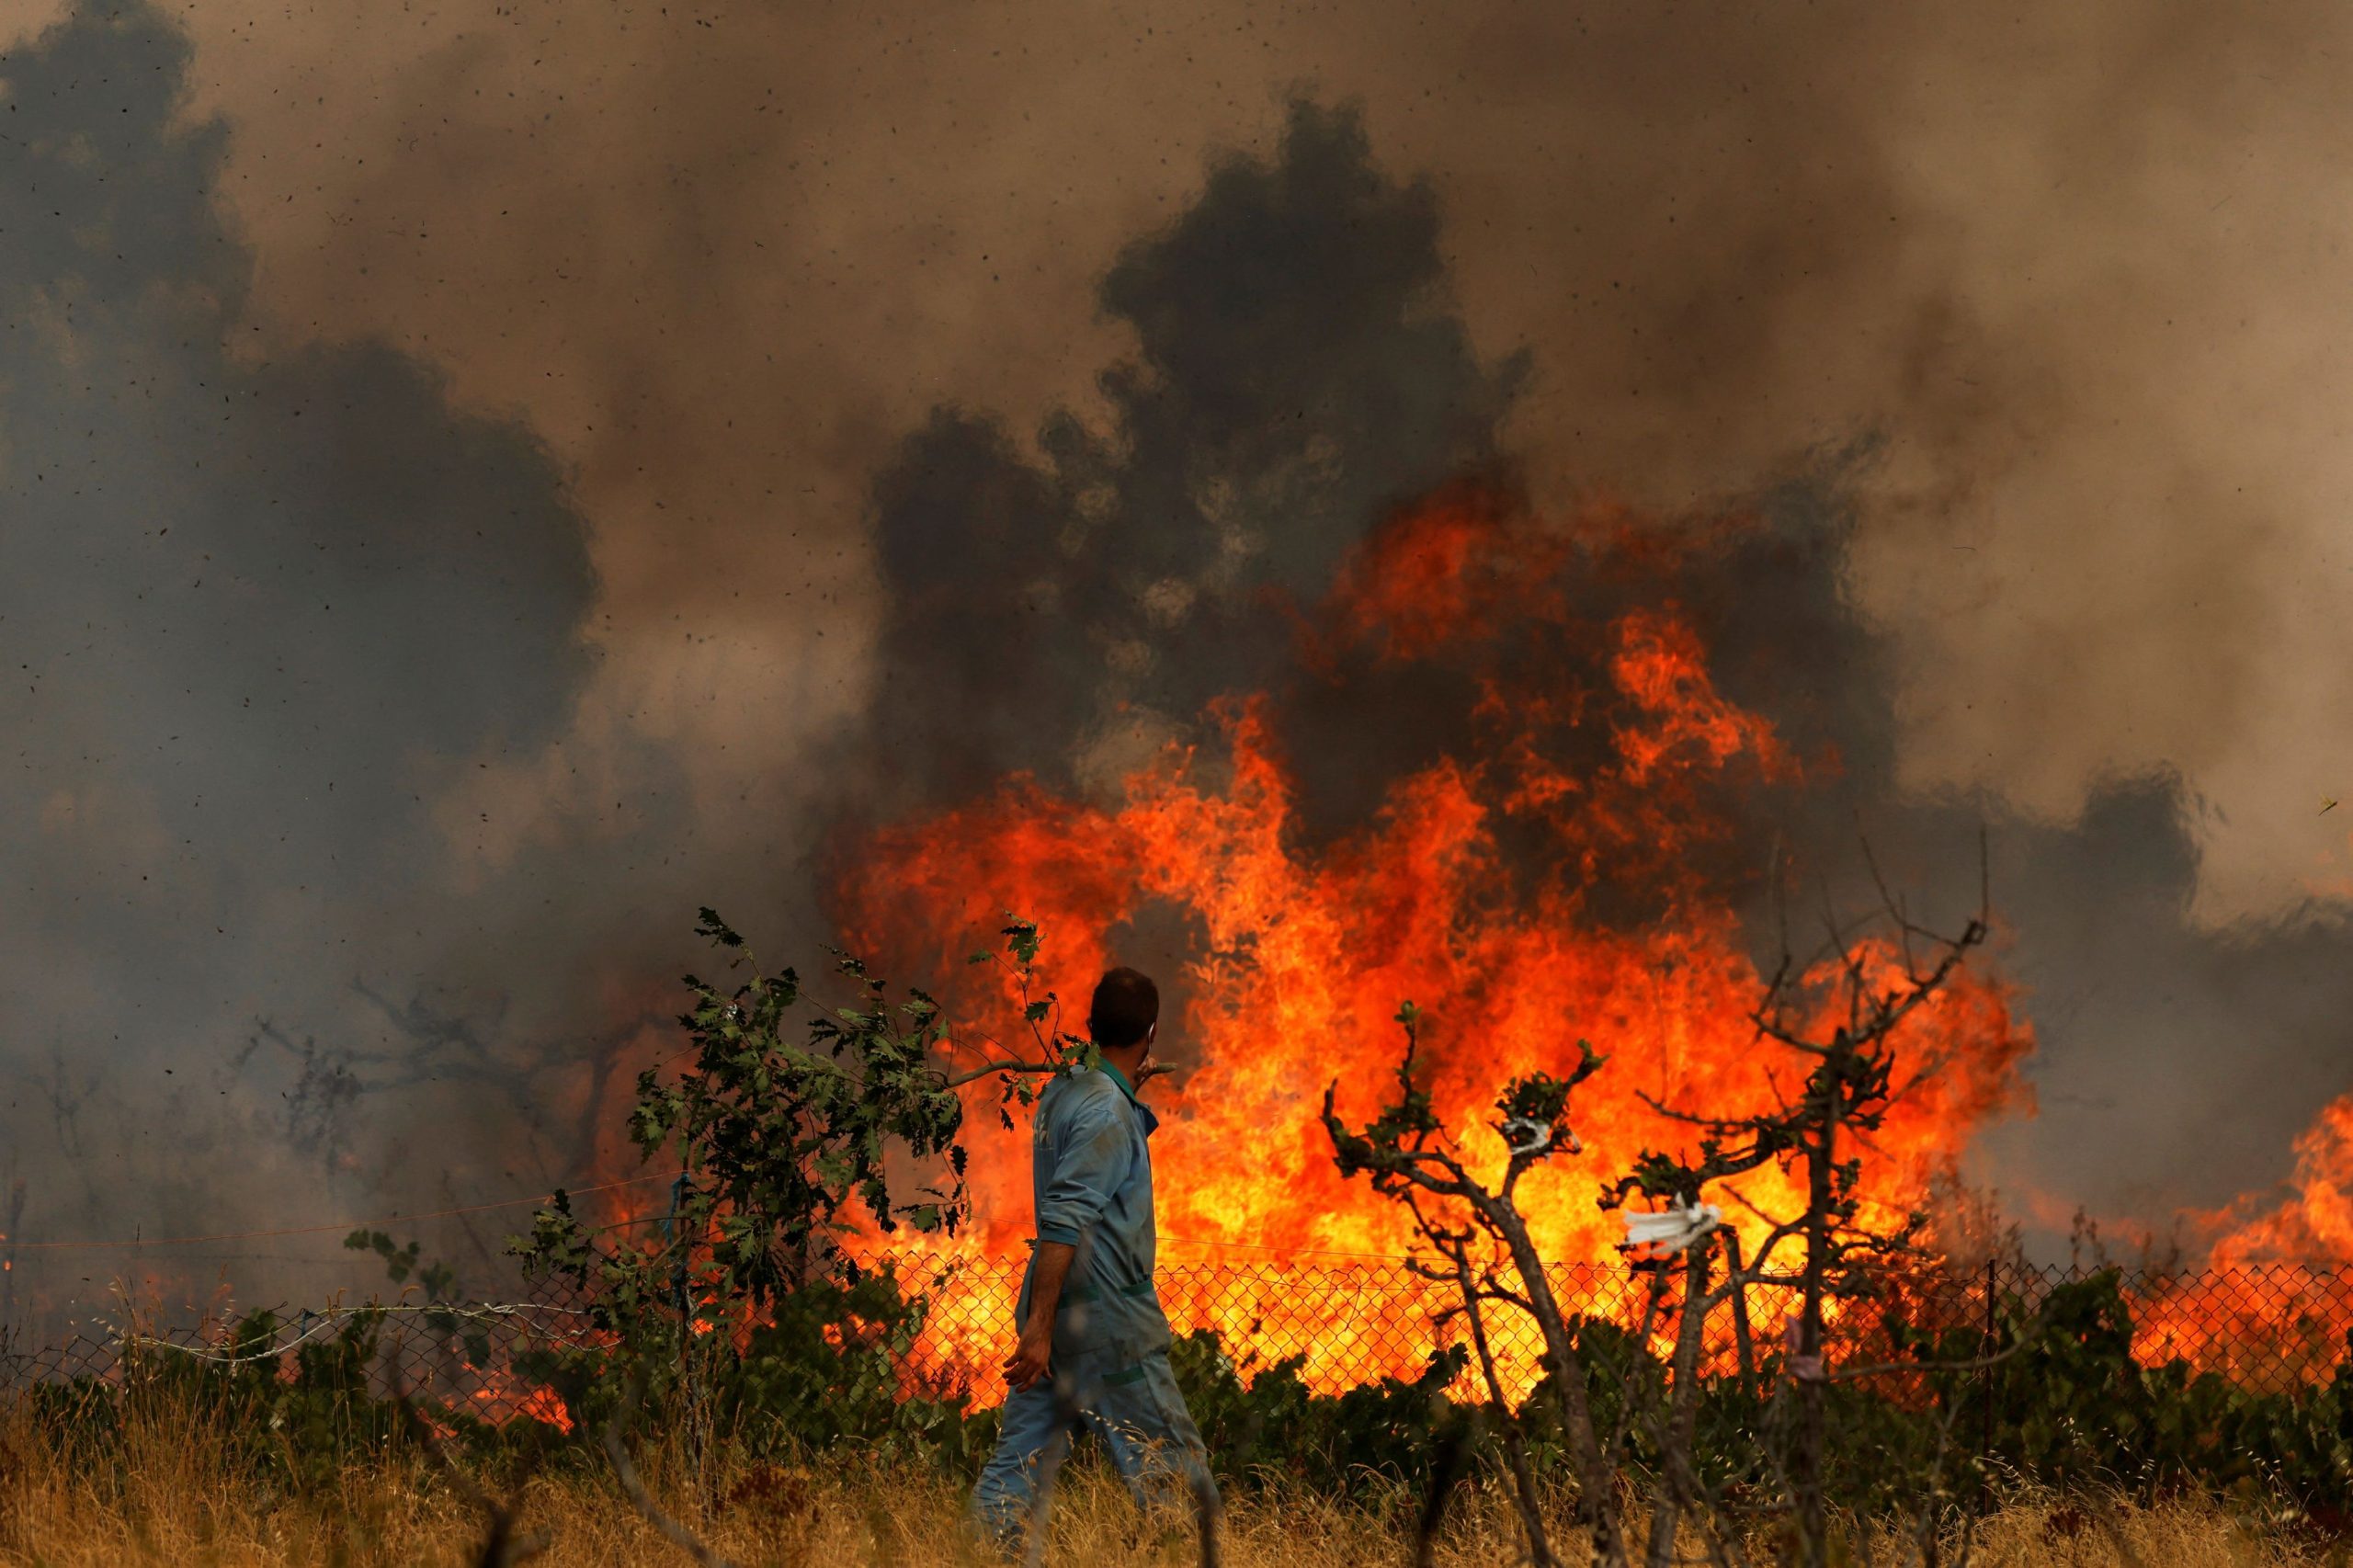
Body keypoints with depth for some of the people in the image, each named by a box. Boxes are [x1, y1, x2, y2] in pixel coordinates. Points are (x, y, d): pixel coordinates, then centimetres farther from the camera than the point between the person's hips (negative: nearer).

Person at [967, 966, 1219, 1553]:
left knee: (1019, 1460, 5)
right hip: (1108, 1323, -9)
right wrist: (1040, 1326, -24)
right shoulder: (1107, 1113, -15)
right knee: (1173, 1465, -1)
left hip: (1057, 1313, 9)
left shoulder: (1061, 1092, 12)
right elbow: (1063, 1223, -22)